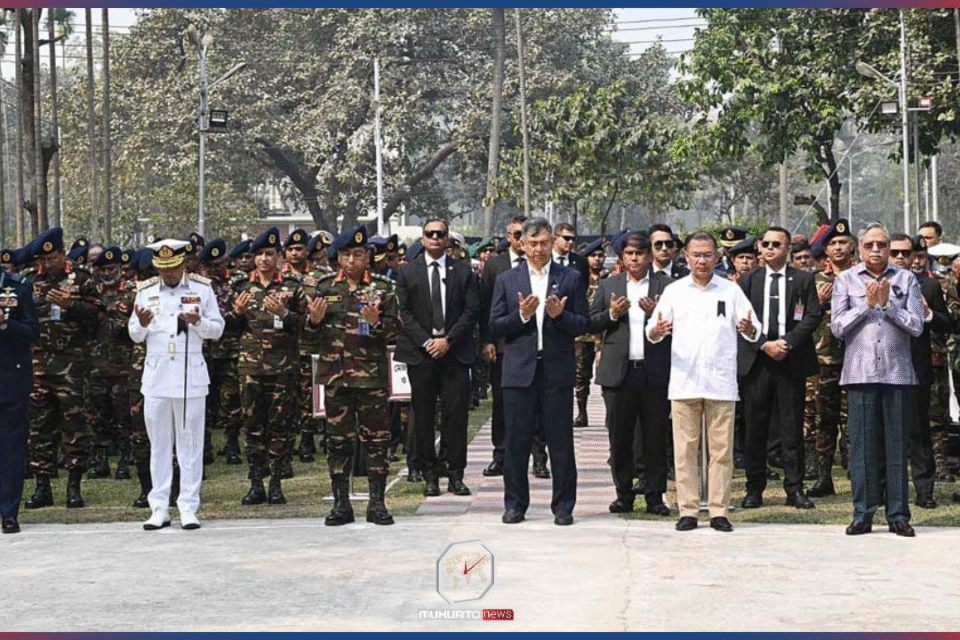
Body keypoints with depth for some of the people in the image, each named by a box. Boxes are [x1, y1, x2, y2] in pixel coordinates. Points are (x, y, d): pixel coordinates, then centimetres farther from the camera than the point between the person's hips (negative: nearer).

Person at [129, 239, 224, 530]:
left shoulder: (202, 288, 3)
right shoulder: (145, 291, 7)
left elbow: (217, 329, 3)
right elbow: (135, 336, 9)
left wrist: (198, 321, -16)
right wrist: (141, 324, -14)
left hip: (191, 376, -2)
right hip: (156, 375, 2)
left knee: (190, 443, 0)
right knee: (159, 443, 5)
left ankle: (189, 507, 5)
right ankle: (159, 508, 10)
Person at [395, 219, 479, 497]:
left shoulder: (463, 271, 8)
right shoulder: (408, 271, 8)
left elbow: (471, 310, 3)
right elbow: (404, 312, 3)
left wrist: (448, 339, -8)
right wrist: (425, 341, -8)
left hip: (454, 351, 0)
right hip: (420, 351, 0)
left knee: (456, 412, -3)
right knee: (423, 415, 1)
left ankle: (455, 474, 4)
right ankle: (430, 474, 7)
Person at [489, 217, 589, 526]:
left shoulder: (571, 278, 7)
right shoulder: (506, 280, 9)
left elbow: (583, 324, 4)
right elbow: (494, 327, 3)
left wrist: (560, 315, -14)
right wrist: (521, 315, -13)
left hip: (557, 372, -1)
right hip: (520, 371, 1)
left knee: (561, 443, 2)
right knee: (516, 442, 4)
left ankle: (563, 506, 11)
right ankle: (515, 504, 15)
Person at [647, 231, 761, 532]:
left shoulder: (731, 291, 7)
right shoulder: (674, 291, 8)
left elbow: (754, 331, 5)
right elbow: (653, 331, 6)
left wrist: (748, 328, -18)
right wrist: (656, 331, -18)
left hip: (721, 383, 0)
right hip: (684, 382, 0)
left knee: (721, 449, 1)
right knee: (685, 449, 2)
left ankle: (719, 511, 8)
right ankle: (688, 510, 8)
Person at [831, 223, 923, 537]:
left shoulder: (906, 279, 7)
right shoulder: (846, 280, 7)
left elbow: (917, 326, -1)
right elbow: (837, 327, 0)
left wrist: (887, 303, -9)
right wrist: (868, 304, -8)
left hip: (898, 372, 0)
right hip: (860, 372, 0)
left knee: (897, 444, 2)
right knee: (862, 444, 0)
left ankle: (898, 514, 8)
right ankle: (863, 514, 6)